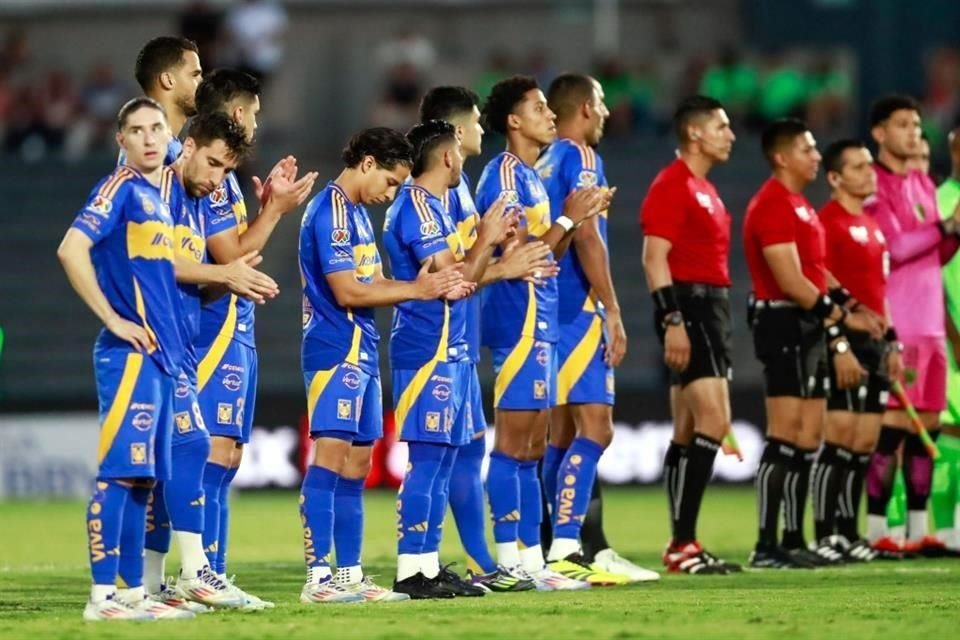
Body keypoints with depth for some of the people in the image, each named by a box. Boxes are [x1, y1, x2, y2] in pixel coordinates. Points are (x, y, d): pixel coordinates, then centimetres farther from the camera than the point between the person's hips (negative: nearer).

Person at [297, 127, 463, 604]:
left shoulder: (356, 213, 19)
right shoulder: (330, 213, -12)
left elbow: (373, 284, 19)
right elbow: (347, 292, -17)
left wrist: (423, 285, 2)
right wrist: (413, 291, -10)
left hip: (360, 352, 10)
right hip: (335, 350, -10)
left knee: (355, 467, 11)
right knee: (329, 459, -13)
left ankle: (349, 576, 14)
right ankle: (318, 578, -17)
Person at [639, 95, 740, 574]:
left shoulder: (704, 190, 20)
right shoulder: (672, 185, -10)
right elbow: (654, 258, -17)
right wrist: (673, 320, -23)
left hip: (712, 310, 10)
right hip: (689, 307, -10)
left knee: (689, 432, 9)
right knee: (712, 421, -16)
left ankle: (683, 545, 11)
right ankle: (682, 544, -17)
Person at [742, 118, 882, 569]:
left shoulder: (798, 206, 19)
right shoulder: (773, 206, -13)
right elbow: (790, 281, -19)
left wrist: (844, 315, 10)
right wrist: (839, 316, -16)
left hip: (809, 329, 10)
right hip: (785, 325, -10)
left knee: (808, 437, 10)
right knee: (786, 437, -12)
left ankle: (794, 542, 14)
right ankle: (766, 547, -13)